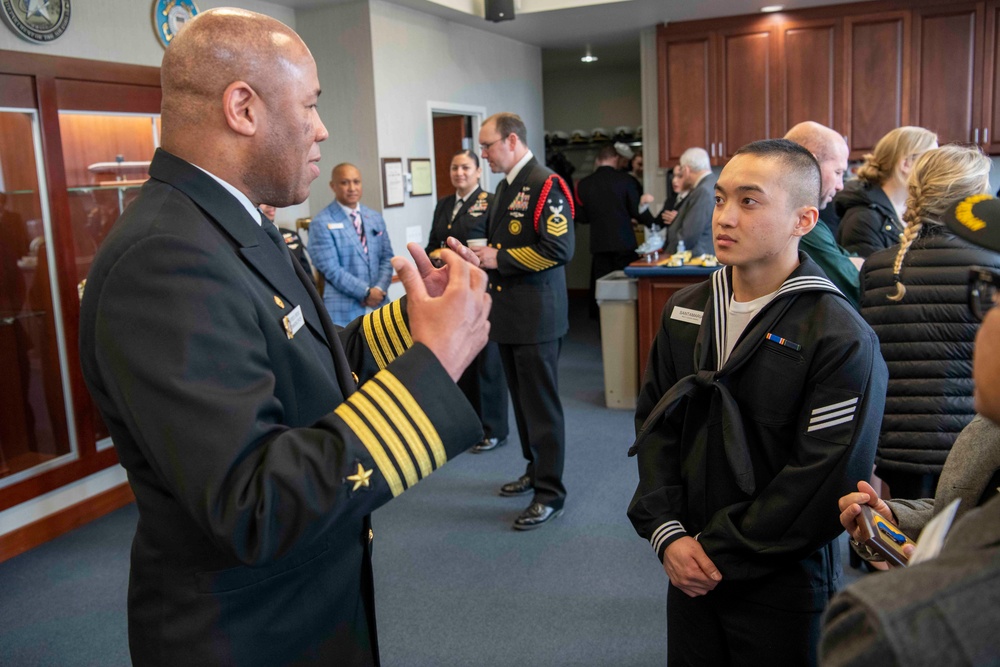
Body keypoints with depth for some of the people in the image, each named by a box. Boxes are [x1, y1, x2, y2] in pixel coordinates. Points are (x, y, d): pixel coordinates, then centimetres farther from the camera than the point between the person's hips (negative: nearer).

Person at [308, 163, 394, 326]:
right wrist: (366, 292, -14)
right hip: (344, 311, -5)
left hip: (378, 304, 5)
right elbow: (331, 269, -13)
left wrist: (380, 289, -7)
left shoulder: (375, 218, 12)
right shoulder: (321, 223, -7)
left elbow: (387, 257, 11)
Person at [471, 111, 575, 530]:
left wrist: (500, 258, -18)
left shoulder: (545, 185, -14)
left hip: (536, 316, -9)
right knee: (522, 399, 19)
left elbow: (559, 249, -23)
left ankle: (550, 493, 9)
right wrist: (484, 255, 6)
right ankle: (535, 470, 34)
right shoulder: (505, 187, 15)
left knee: (541, 404, -2)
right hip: (509, 313, 9)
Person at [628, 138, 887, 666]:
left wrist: (720, 554, -15)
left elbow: (825, 480, -19)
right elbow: (654, 422, 3)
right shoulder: (685, 310, 2)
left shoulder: (842, 340, -17)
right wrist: (666, 533, -7)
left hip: (783, 587, -4)